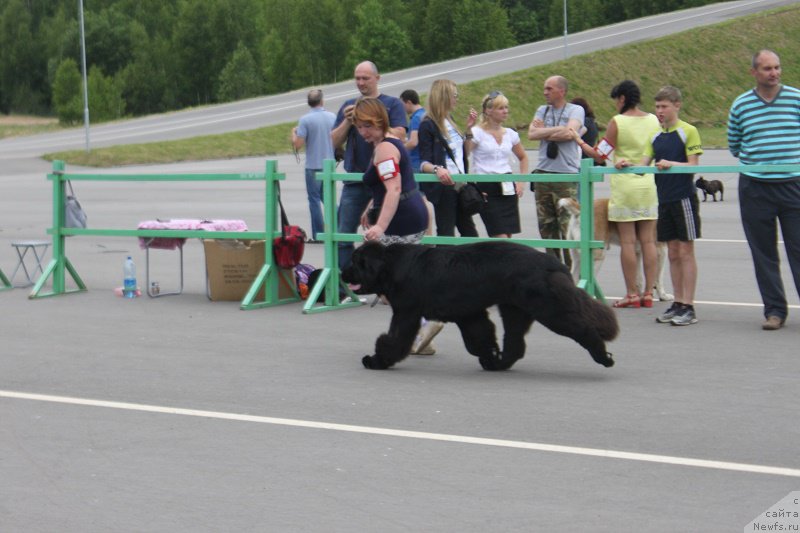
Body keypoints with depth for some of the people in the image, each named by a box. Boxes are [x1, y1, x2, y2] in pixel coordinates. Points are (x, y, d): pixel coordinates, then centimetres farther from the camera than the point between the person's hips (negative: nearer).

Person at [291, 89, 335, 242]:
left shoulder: (305, 120, -13)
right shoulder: (332, 117, 0)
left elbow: (298, 145, -14)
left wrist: (294, 133, 5)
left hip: (313, 165, -4)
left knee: (314, 199, 4)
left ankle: (318, 235, 4)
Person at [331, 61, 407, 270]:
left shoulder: (392, 104, 3)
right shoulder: (349, 106, 15)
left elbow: (398, 135, -11)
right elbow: (335, 141, 11)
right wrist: (347, 122, -7)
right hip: (354, 180, 3)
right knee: (343, 236, -1)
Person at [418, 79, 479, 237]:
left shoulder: (450, 121, 14)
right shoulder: (427, 125, -10)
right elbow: (424, 162, -17)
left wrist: (469, 128, 16)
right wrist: (436, 169, -38)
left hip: (459, 184, 9)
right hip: (443, 185, -9)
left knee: (470, 233, 12)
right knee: (446, 235, -5)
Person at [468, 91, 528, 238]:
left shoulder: (510, 134, 12)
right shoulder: (477, 132, -5)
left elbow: (523, 157, 28)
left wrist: (521, 181, 14)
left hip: (508, 188, 6)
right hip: (486, 189, -6)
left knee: (508, 237, 4)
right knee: (501, 238, -13)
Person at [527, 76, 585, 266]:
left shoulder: (575, 110, 2)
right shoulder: (542, 111, 16)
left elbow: (570, 133, -15)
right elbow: (532, 134, 2)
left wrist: (544, 132, -4)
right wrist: (557, 130, -5)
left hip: (567, 174, -5)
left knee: (568, 227, -9)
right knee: (546, 226, 7)